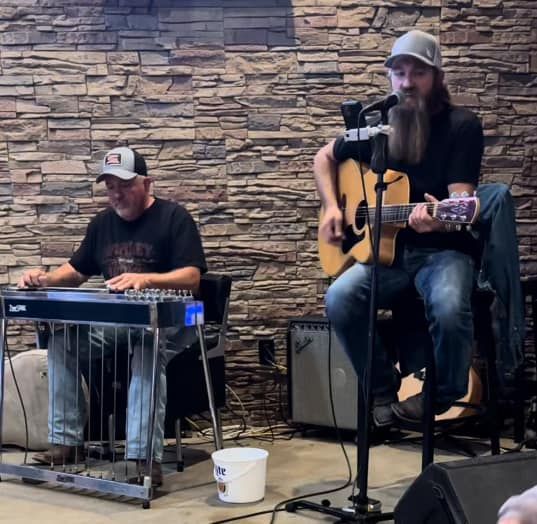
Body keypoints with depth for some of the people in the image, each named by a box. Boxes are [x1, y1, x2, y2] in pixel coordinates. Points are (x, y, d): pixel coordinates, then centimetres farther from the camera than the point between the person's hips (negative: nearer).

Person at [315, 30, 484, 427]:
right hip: (386, 250, 4)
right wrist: (331, 206, 6)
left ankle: (446, 397, -3)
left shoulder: (462, 126, -6)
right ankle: (383, 389, -2)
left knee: (450, 307, -35)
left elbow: (461, 200, -16)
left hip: (443, 250, -3)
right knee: (340, 298, -26)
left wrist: (440, 218, -40)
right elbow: (325, 157, 22)